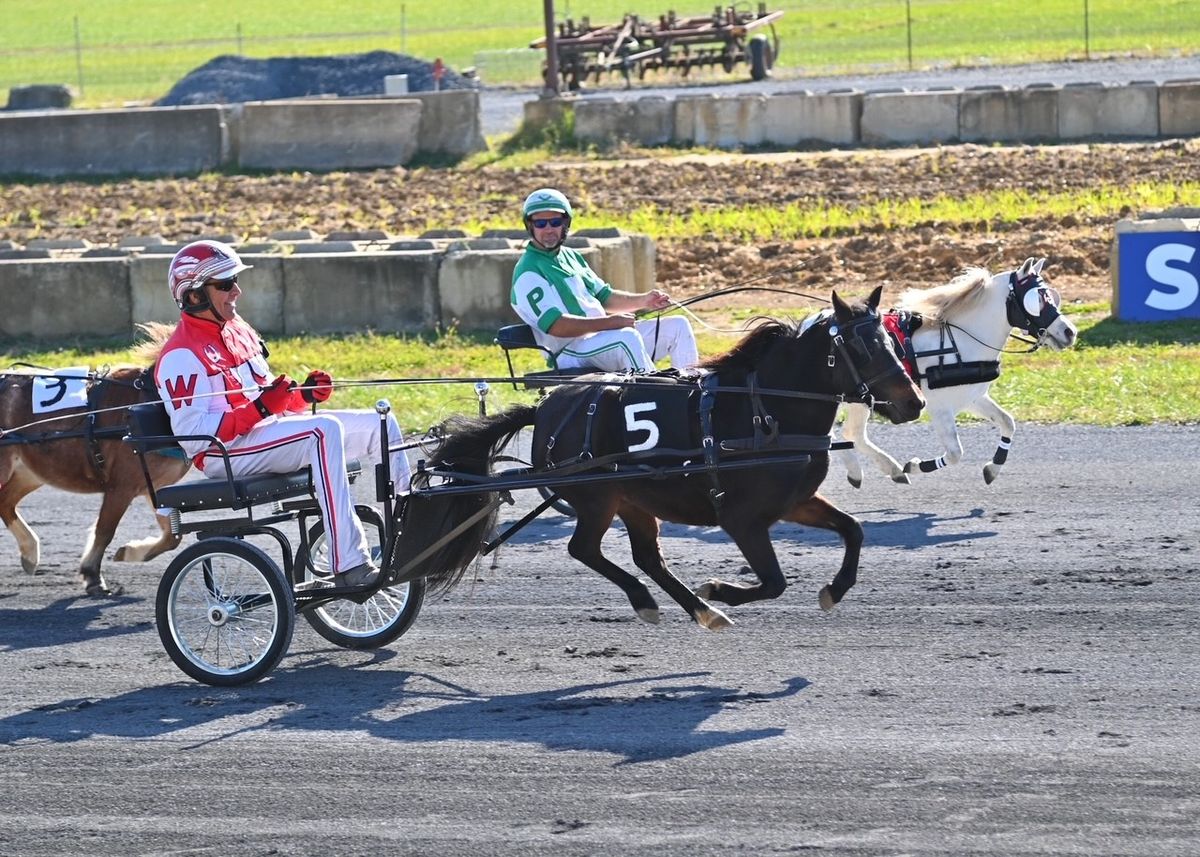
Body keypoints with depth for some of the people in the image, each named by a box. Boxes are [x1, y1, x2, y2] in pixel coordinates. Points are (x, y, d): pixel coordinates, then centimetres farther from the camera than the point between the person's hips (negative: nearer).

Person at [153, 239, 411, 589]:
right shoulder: (181, 355, -11)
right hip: (225, 454, -9)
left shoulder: (239, 331, 18)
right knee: (324, 430, -33)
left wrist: (305, 394, 1)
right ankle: (349, 567, -39)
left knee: (380, 424, 0)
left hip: (269, 430, 9)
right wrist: (259, 409, -26)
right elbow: (191, 436, -20)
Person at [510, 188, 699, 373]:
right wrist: (608, 322, -26)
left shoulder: (570, 256, 19)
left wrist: (643, 301, 6)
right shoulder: (528, 273, -9)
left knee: (678, 326, 3)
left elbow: (604, 296, 24)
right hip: (572, 353, -9)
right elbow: (554, 325, -21)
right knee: (626, 337, -36)